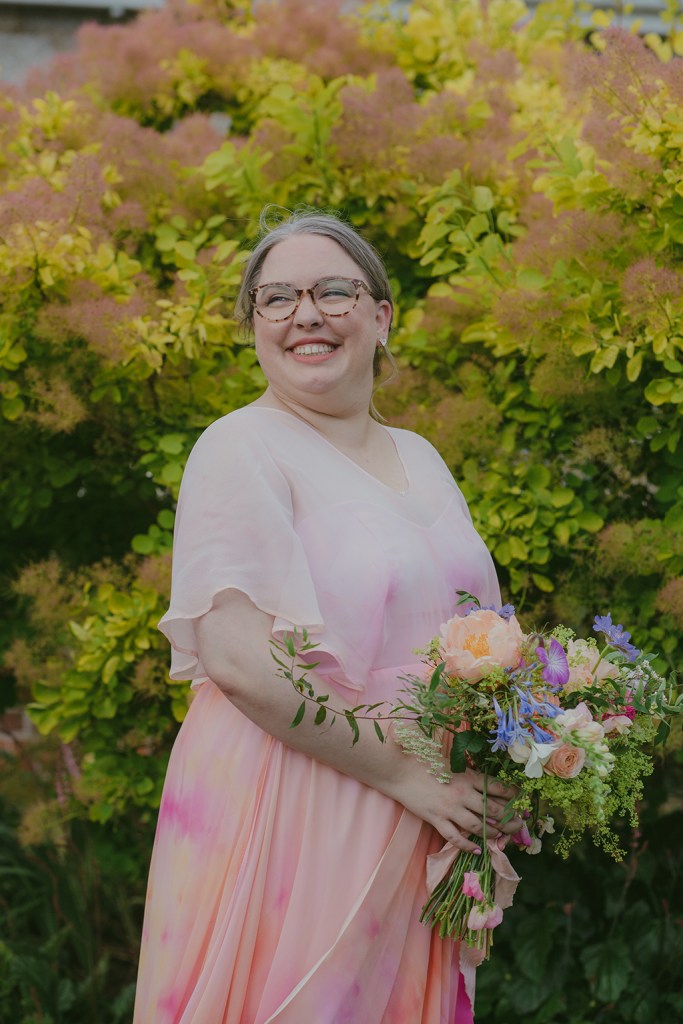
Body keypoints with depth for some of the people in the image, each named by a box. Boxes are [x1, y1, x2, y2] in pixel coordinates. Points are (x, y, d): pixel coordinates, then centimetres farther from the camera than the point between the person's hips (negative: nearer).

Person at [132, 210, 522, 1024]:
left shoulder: (419, 457, 13)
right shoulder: (242, 449, -9)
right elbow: (236, 657, -20)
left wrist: (499, 786, 4)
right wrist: (405, 774, -19)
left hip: (424, 829, 6)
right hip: (285, 816, -6)